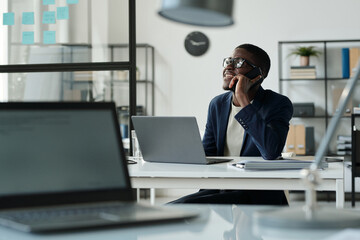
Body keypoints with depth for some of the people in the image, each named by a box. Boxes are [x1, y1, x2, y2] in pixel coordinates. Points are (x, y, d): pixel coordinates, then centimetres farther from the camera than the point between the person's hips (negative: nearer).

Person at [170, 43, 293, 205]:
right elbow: (205, 156, 14)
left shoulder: (279, 104, -6)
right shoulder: (217, 104, 12)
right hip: (221, 191, 6)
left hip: (259, 197, -6)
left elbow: (272, 152, -26)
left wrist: (244, 99, -22)